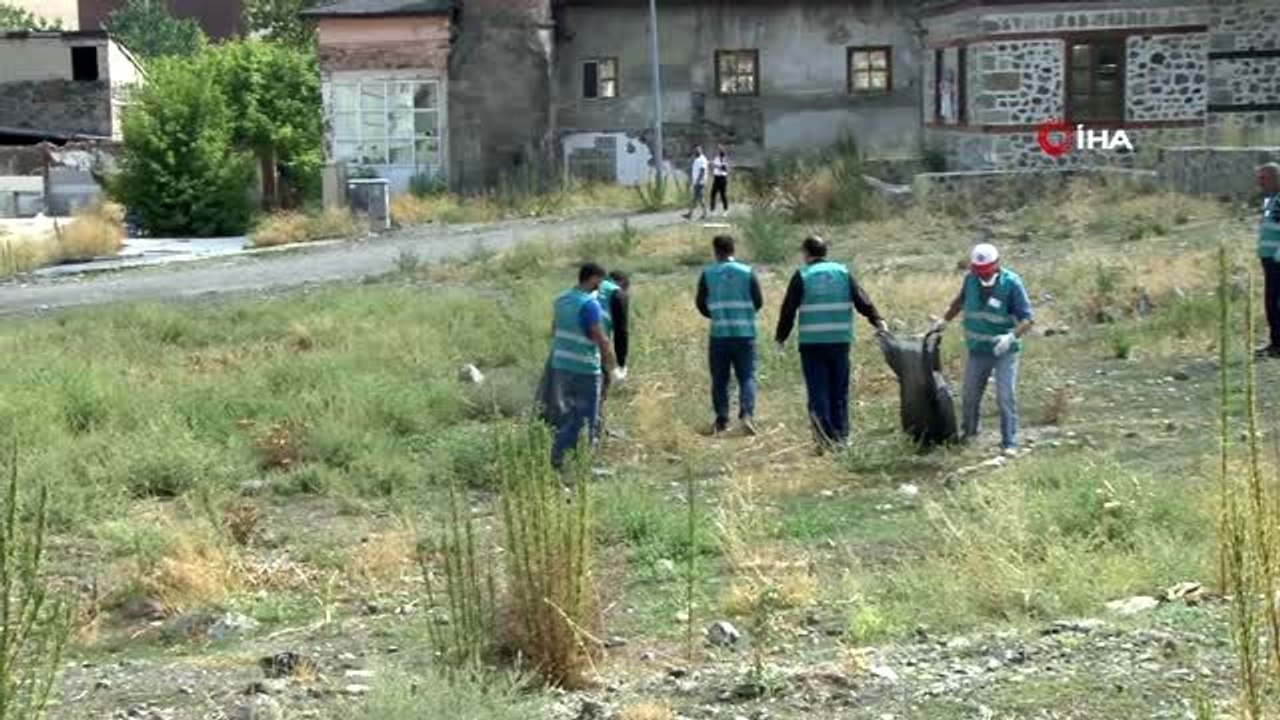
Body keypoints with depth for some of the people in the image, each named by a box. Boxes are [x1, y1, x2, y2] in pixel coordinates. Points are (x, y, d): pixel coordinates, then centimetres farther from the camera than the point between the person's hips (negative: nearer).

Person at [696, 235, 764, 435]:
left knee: (719, 379, 9)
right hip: (745, 333, 0)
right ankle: (747, 414, -14)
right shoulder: (747, 272, -2)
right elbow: (758, 302, 1)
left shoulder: (708, 274, -3)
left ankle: (721, 419, 7)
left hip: (719, 334, 0)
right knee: (747, 376, 5)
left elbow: (701, 304, 2)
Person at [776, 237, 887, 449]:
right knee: (839, 390, 10)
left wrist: (781, 337, 9)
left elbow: (788, 309, 1)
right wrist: (878, 321, 2)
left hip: (812, 343, -2)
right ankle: (841, 434, 10)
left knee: (818, 389, -2)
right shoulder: (843, 272, 9)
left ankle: (826, 432, -20)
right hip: (840, 341, 2)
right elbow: (862, 301, 2)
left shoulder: (802, 276, 1)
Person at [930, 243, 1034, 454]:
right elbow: (960, 300, 20)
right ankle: (967, 431, 34)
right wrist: (945, 320, 21)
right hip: (977, 350, 5)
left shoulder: (1012, 283, -18)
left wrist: (1012, 336, -37)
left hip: (1005, 351, -4)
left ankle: (1009, 443, -4)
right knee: (970, 394, 13)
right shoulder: (971, 279, -4)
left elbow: (1026, 319, -21)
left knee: (1006, 396, -11)